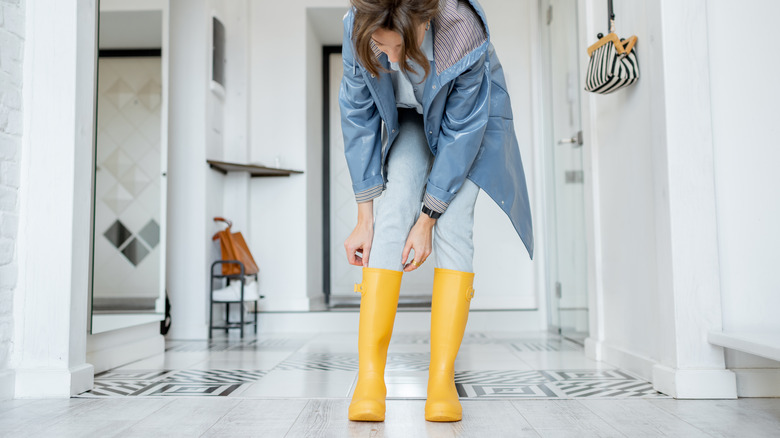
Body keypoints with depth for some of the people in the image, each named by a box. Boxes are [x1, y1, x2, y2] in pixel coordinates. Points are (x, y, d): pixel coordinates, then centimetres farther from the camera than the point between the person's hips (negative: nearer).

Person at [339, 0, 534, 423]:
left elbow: (461, 131, -27)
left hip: (472, 114, -2)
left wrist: (427, 217, -24)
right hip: (407, 119, 2)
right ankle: (369, 378, -19)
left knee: (454, 225, -18)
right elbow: (358, 116, -19)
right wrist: (364, 215, -19)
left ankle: (442, 380, -15)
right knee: (392, 215, -17)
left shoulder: (464, 36, -37)